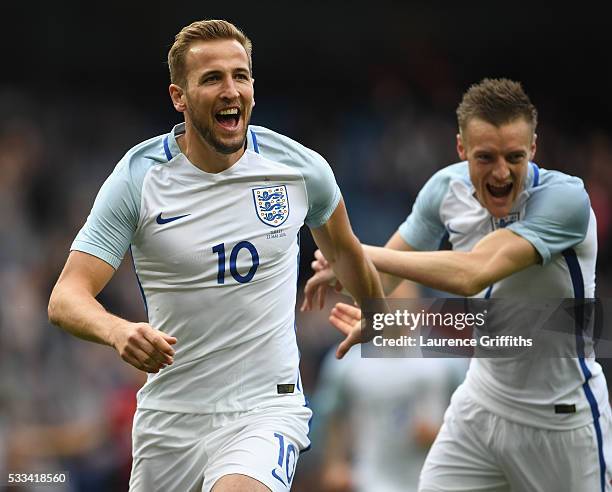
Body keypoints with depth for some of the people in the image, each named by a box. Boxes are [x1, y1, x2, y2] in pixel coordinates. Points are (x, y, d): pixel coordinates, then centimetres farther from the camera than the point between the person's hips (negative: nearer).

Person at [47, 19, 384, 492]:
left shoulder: (301, 168, -3)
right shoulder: (138, 177, -8)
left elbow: (343, 249, 19)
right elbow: (67, 297, -14)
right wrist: (118, 331, -35)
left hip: (267, 410, -2)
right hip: (169, 415, 2)